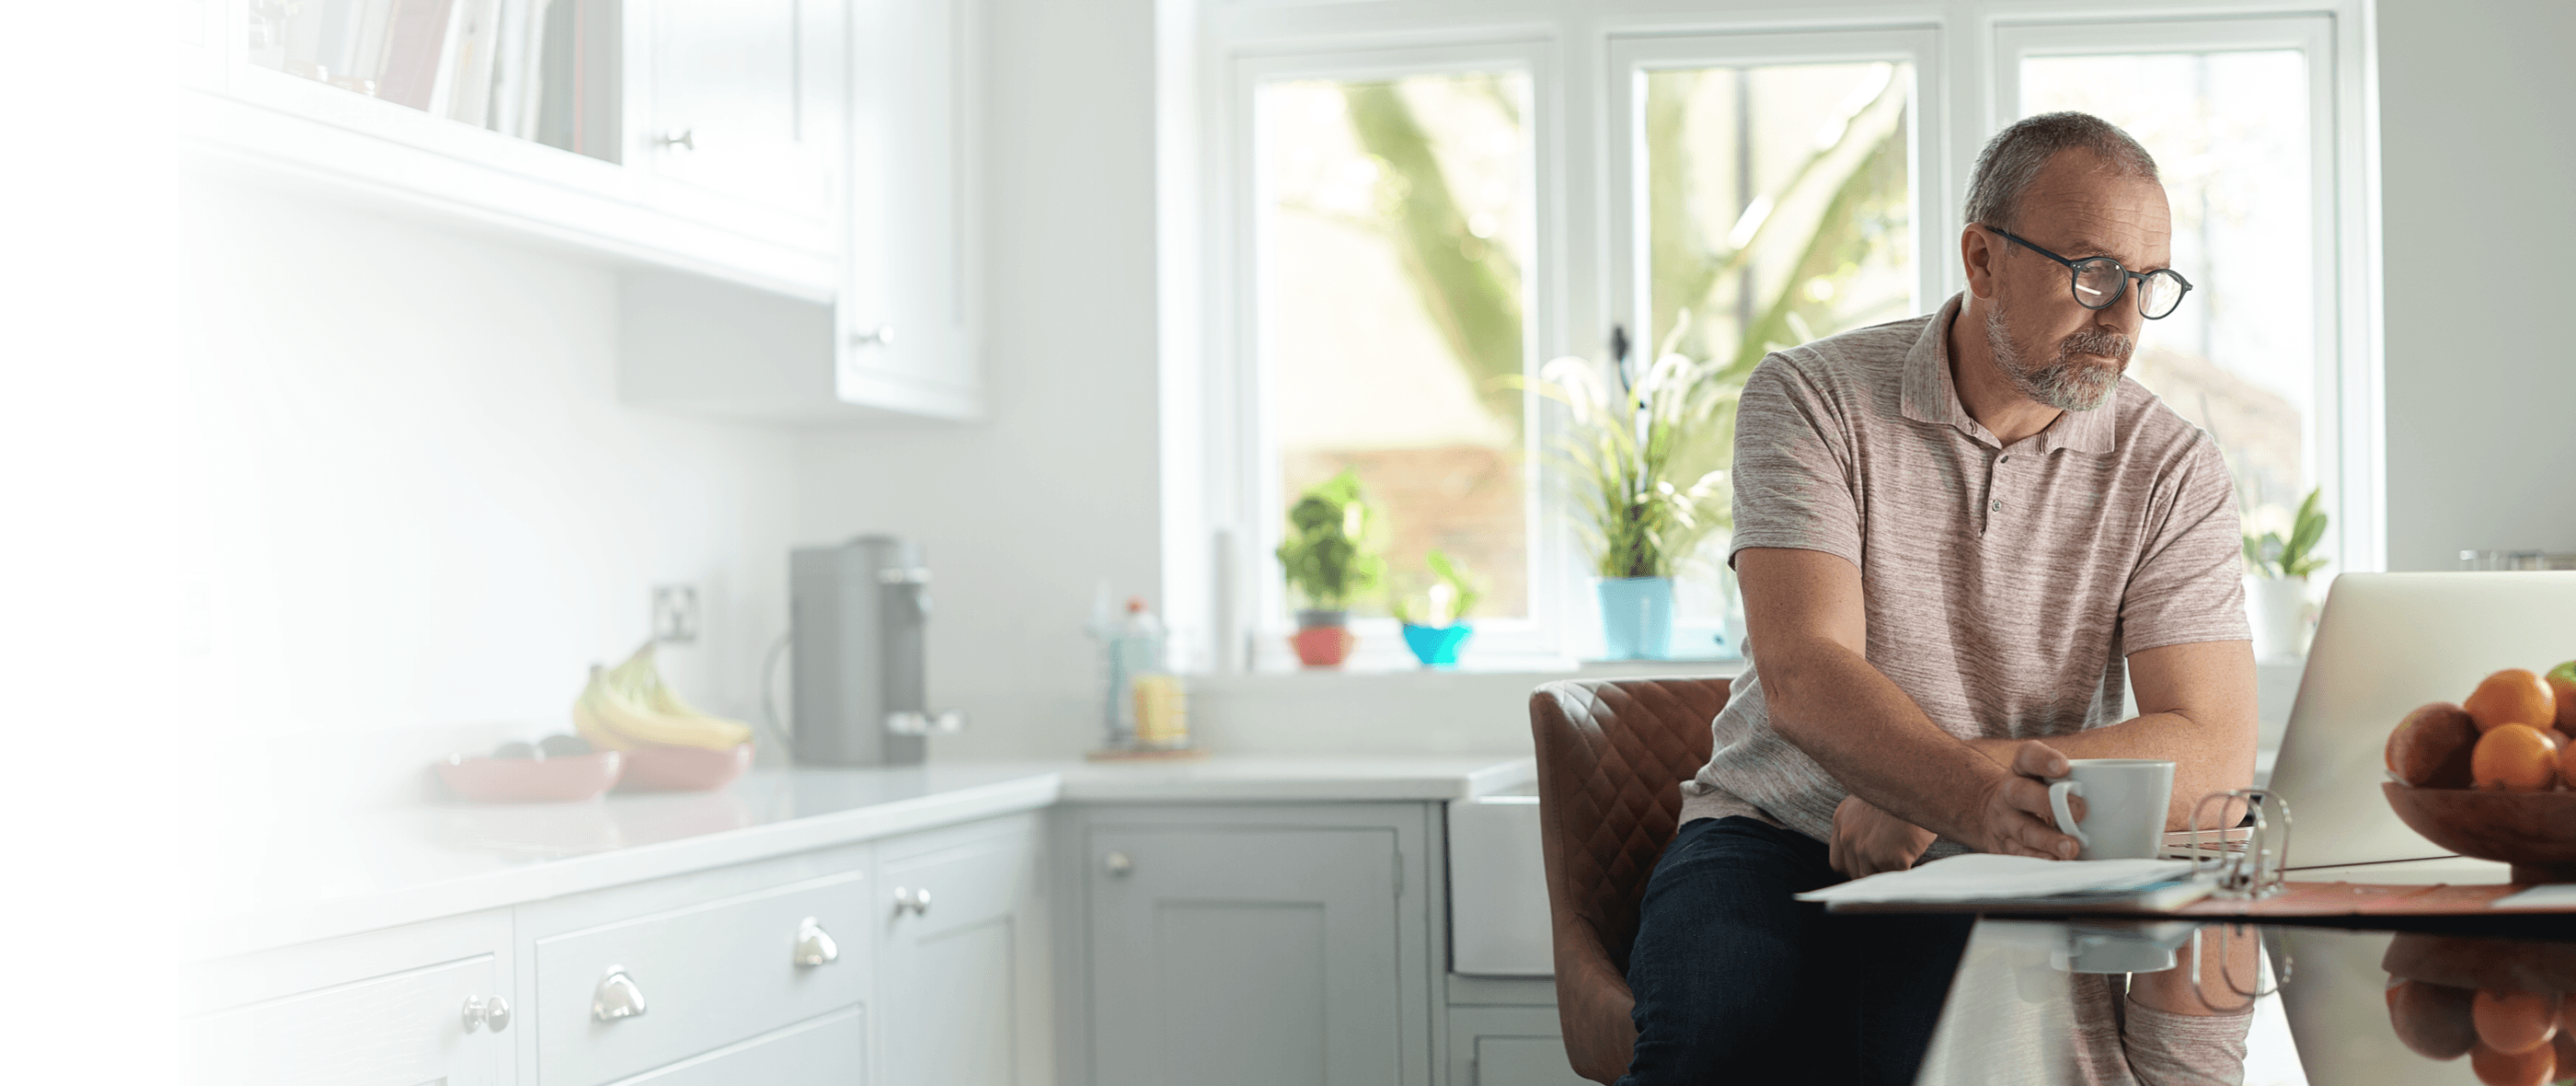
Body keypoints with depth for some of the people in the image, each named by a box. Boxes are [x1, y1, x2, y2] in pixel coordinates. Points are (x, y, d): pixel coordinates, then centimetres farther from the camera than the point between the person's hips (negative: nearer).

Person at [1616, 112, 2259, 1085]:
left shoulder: (2172, 470, 2)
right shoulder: (1811, 399, -3)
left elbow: (2213, 754, -8)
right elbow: (1803, 679, -16)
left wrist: (1933, 801, -17)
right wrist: (1980, 802, -35)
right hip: (1777, 834, -1)